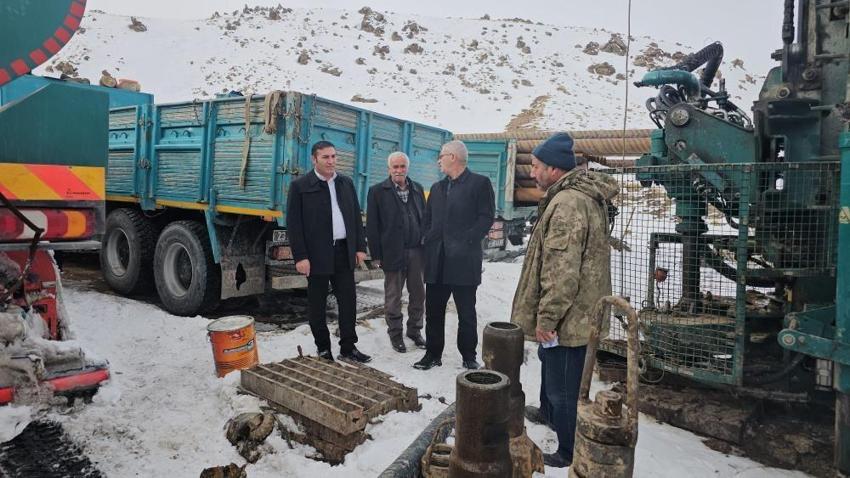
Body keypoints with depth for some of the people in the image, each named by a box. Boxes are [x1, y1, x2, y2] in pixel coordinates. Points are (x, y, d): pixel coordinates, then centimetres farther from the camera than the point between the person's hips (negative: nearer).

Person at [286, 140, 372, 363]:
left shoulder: (346, 183, 11)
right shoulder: (300, 186, -4)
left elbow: (356, 217, 13)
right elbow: (293, 223, -7)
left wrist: (360, 247, 7)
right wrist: (300, 256, -12)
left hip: (344, 252, 4)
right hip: (317, 254, -4)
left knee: (348, 301, 6)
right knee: (317, 305, 6)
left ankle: (348, 347, 18)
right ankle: (323, 349, 20)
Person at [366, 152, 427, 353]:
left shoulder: (417, 189, 10)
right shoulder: (377, 191, -2)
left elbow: (425, 218, 13)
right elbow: (372, 225, -4)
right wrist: (376, 255, -7)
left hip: (417, 251, 4)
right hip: (393, 252, -4)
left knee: (418, 294, 10)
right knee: (393, 297, 7)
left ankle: (414, 330, 27)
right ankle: (395, 333, 21)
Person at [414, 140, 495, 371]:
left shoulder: (480, 183, -2)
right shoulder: (437, 188, 18)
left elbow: (486, 217, -8)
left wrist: (465, 241, -14)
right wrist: (430, 243, 5)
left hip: (464, 260, -6)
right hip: (437, 261, 6)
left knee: (466, 313, 4)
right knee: (433, 310, 9)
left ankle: (468, 356, 18)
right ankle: (433, 354, 21)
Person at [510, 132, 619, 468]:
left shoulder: (567, 204, -25)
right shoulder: (583, 195, 10)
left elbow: (562, 270, -28)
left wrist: (546, 317, -21)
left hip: (566, 315, -11)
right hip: (574, 310, 11)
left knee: (564, 384, 3)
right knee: (550, 361, 30)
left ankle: (570, 453, 19)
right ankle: (549, 412, 52)